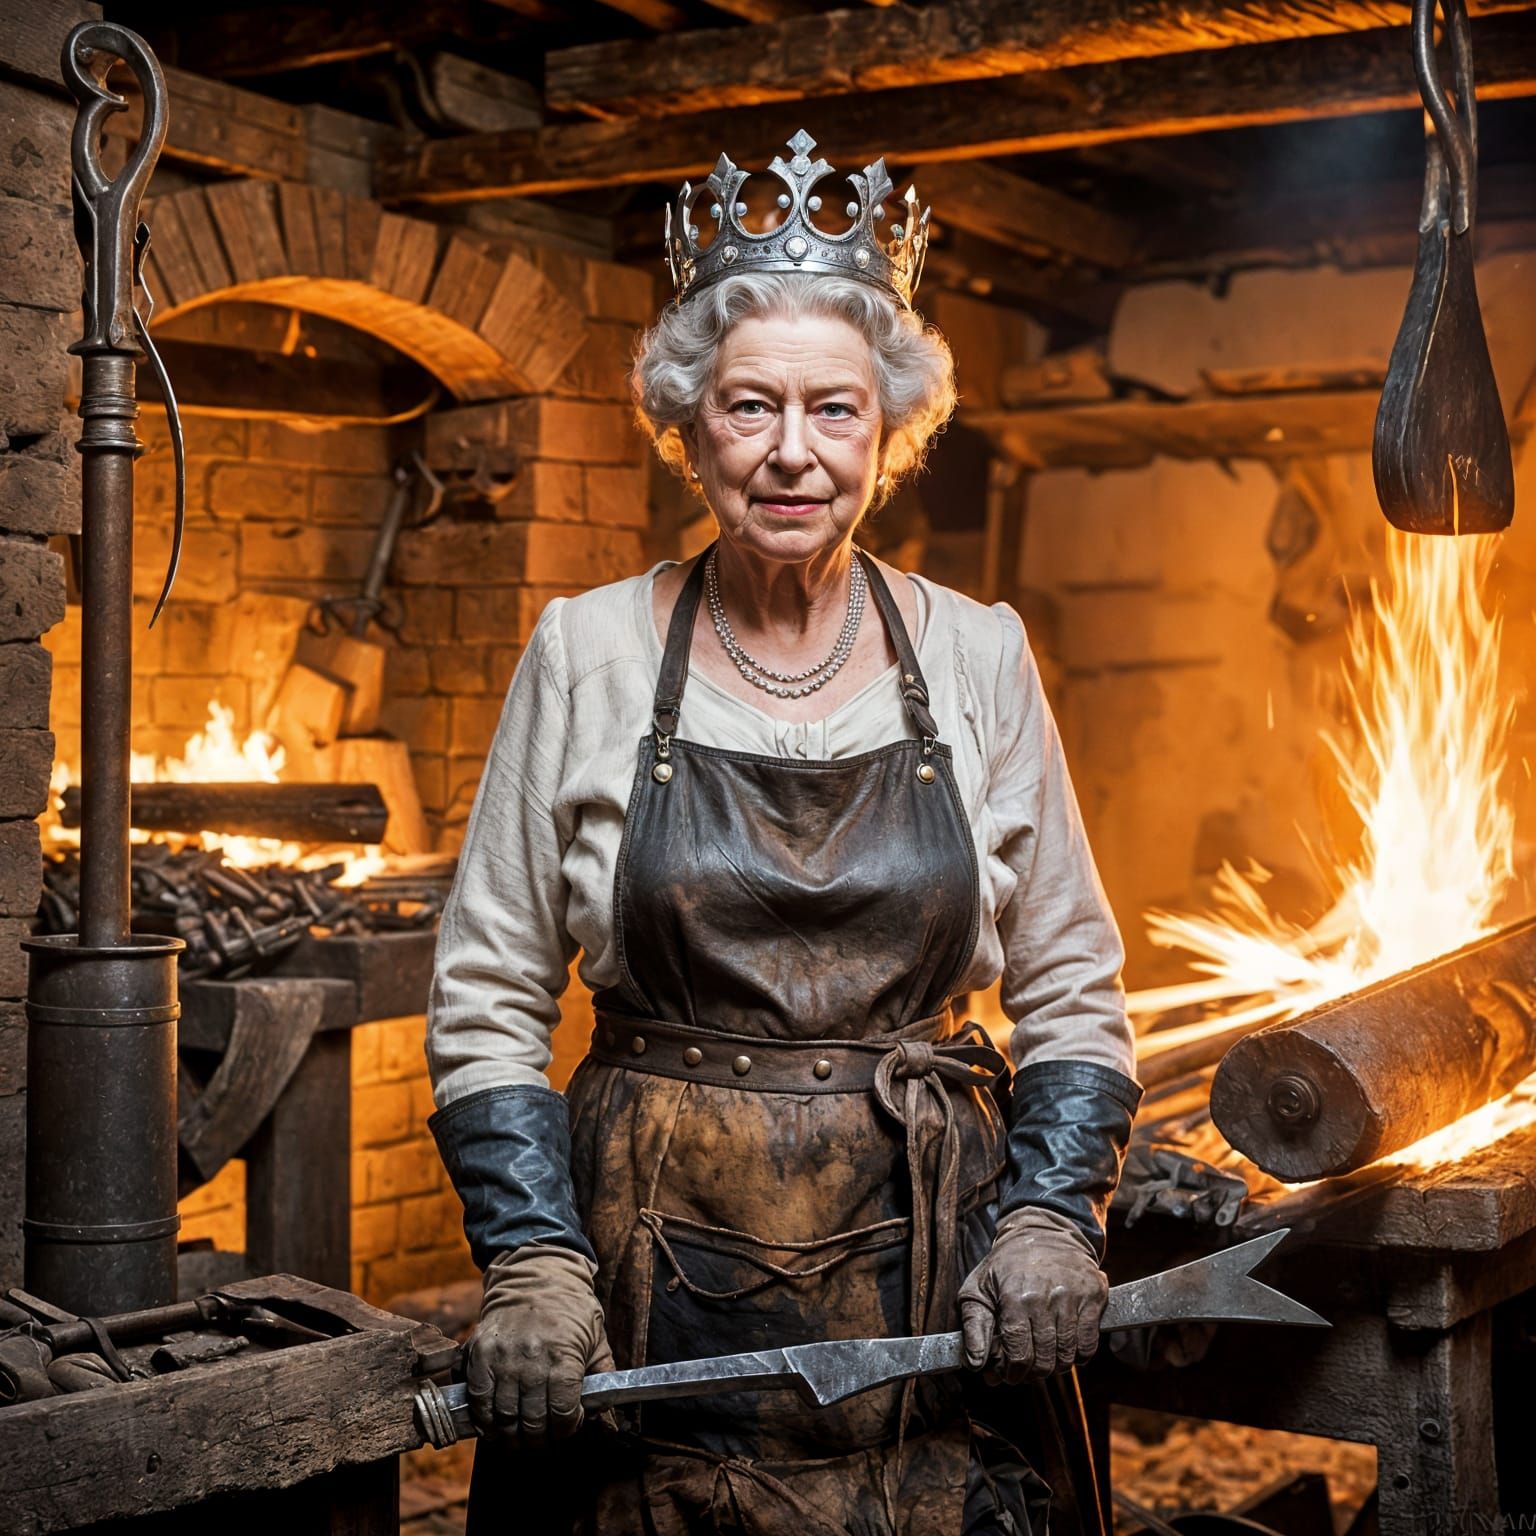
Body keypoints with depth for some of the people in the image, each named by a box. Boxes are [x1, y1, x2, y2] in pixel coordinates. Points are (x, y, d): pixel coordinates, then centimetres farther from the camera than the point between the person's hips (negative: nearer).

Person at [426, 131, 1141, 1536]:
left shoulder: (977, 658, 3)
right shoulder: (586, 655, 0)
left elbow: (1072, 987, 8)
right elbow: (487, 997, 2)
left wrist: (1052, 1215, -6)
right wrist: (532, 1258, -8)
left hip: (926, 1268, 1)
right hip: (656, 1284, 0)